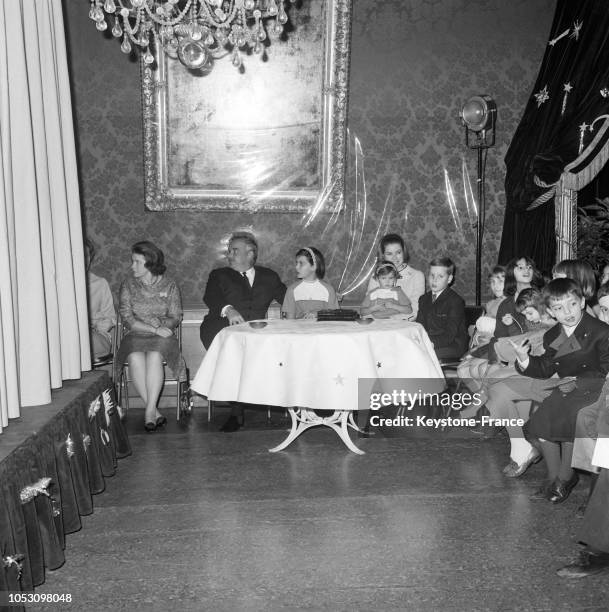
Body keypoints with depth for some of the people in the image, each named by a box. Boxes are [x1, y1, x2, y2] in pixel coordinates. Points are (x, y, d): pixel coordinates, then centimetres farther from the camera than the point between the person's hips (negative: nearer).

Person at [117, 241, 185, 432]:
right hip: (136, 336, 1)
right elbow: (127, 319, -1)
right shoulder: (128, 285, 8)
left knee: (154, 357, -35)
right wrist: (154, 329, -13)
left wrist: (161, 322, -15)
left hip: (162, 337, -1)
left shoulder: (169, 286, 7)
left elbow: (176, 318, 7)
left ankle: (150, 410, -34)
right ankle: (154, 411, -30)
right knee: (135, 359, -33)